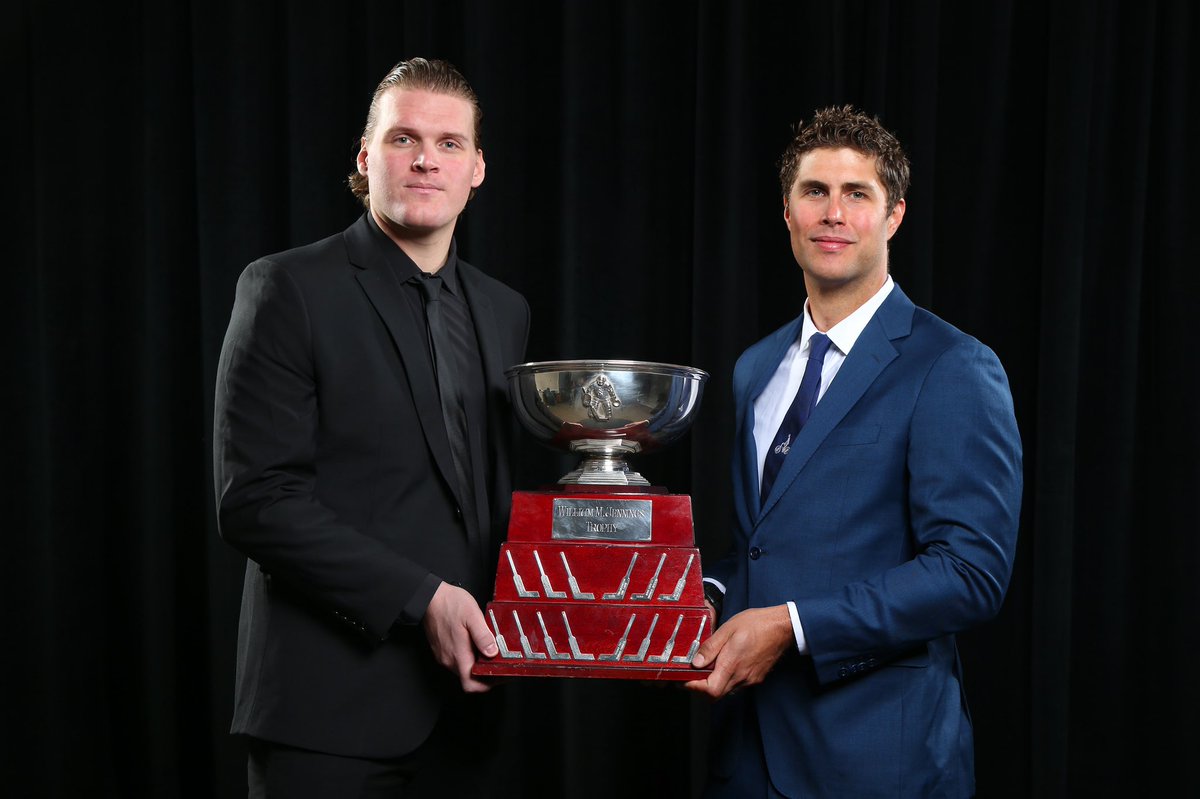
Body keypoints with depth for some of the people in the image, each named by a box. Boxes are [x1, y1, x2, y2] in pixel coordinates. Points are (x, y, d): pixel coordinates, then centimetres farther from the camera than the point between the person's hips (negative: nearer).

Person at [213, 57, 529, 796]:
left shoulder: (505, 312, 12)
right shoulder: (289, 289, -6)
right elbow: (257, 500, -13)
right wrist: (421, 599, -17)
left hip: (459, 700, 5)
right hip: (333, 705, -5)